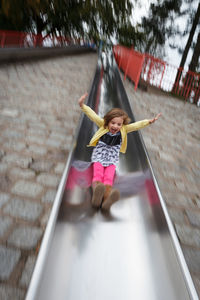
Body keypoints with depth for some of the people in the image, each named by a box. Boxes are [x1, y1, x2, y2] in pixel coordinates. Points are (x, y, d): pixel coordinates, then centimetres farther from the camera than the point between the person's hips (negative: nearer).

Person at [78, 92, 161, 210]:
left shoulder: (124, 130, 6)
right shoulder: (103, 125, 2)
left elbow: (137, 125, 1)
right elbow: (93, 115, -4)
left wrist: (149, 121, -9)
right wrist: (82, 105, -12)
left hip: (112, 157, 1)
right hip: (99, 155, 0)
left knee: (109, 177, -27)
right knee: (98, 174, -29)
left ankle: (107, 197, -53)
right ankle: (97, 193, -56)